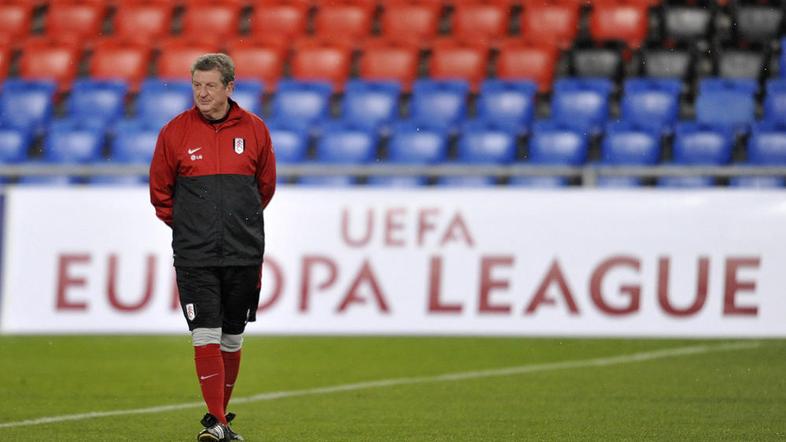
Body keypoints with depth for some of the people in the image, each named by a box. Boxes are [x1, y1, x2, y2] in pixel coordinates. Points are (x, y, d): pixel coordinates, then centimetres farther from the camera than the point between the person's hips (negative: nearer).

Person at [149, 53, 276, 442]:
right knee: (205, 337, -11)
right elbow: (160, 190, 10)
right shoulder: (175, 132, -2)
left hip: (243, 254, 2)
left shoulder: (254, 130, 3)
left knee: (231, 340, 9)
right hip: (195, 256, -2)